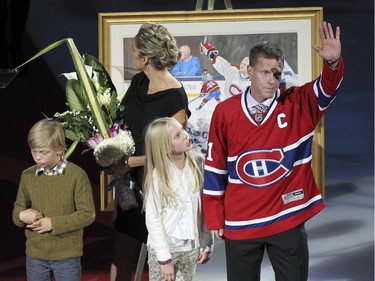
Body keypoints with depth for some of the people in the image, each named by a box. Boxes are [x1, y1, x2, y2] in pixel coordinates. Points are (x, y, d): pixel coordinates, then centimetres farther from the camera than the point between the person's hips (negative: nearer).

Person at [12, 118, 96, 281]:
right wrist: (22, 216, -15)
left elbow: (87, 214, -11)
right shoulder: (28, 176, 2)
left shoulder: (77, 175, -11)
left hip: (67, 255, -4)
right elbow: (18, 208, 10)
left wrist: (53, 223, -18)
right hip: (35, 255, 4)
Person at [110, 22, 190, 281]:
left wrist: (128, 162, -17)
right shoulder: (138, 83, 2)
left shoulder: (175, 98, -20)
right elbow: (120, 118, 13)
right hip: (132, 180, 7)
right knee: (122, 249, 13)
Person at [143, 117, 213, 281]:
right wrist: (164, 258, -14)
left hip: (190, 248, 3)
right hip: (163, 249, -3)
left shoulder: (198, 164, -2)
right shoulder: (158, 174, -13)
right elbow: (152, 219, -12)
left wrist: (206, 244, 0)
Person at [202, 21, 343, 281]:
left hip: (288, 220, 0)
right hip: (240, 224, 0)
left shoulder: (297, 105, -2)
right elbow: (215, 167, 3)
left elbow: (328, 87, -19)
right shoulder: (225, 111, -2)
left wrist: (333, 62, -41)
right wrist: (214, 218, 4)